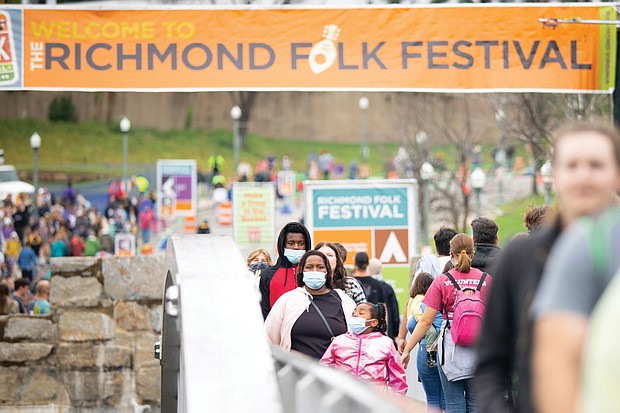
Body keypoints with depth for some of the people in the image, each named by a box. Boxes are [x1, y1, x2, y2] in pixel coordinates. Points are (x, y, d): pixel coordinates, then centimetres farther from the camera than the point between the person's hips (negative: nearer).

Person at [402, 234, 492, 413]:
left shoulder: (442, 281, -3)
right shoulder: (486, 279, 1)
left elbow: (426, 321, -5)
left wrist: (407, 350, 2)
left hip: (451, 346, -2)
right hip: (480, 348, 2)